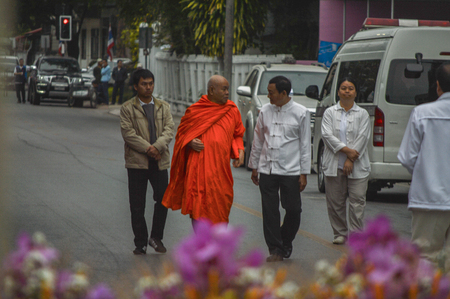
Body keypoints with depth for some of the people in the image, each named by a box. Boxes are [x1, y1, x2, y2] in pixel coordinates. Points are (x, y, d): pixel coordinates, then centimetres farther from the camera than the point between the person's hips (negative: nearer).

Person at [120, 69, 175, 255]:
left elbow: (169, 130, 1)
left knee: (163, 199, 0)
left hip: (160, 161, 3)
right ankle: (140, 243, 10)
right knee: (137, 206, 1)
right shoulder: (127, 108, 1)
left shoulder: (163, 107, 12)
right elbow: (128, 133, -9)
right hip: (137, 162, -3)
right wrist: (147, 148, -17)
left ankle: (156, 238, 17)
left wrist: (157, 146, -17)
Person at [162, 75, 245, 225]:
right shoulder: (195, 111, 0)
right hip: (199, 166, -3)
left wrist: (239, 151, 1)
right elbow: (181, 133, 10)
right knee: (199, 206, -5)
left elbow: (237, 135, 19)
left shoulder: (232, 110, 8)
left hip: (221, 166, 3)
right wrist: (190, 142, -11)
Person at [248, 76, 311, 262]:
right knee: (270, 211, -1)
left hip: (290, 170, -2)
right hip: (267, 169, 2)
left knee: (293, 210, 1)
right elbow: (258, 140, 13)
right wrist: (254, 166, 13)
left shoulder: (301, 113, -3)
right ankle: (275, 249, 7)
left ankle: (285, 242, 24)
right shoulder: (265, 111, 5)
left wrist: (304, 173, -3)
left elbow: (305, 144, -1)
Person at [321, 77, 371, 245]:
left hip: (357, 166, -1)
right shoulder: (330, 113, 8)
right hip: (334, 166, 1)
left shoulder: (362, 114, 7)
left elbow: (363, 137, -2)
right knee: (335, 202, 4)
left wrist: (351, 159, -11)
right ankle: (340, 233, 16)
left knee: (357, 201, -6)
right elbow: (327, 135, -4)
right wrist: (346, 150, -14)